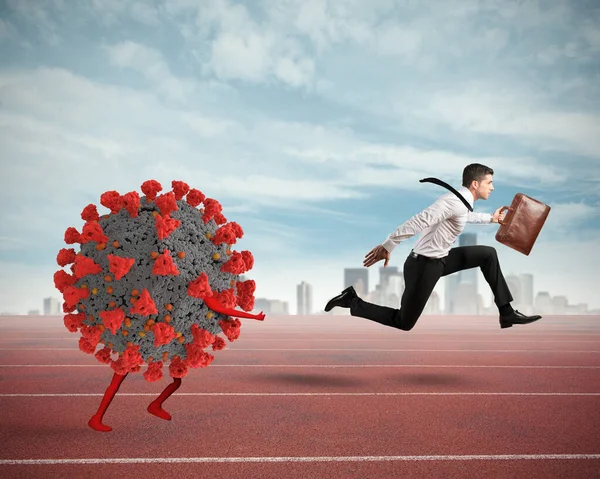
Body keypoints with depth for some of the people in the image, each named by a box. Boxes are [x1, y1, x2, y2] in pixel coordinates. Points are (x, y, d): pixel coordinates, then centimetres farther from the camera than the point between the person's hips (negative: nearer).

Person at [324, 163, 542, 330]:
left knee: (488, 254, 9)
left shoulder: (462, 201, 9)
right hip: (424, 264, -10)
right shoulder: (455, 201, -23)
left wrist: (490, 218, 41)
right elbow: (418, 221, -31)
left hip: (440, 259, 10)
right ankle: (352, 302, 10)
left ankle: (506, 313, 14)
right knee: (404, 323, 0)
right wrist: (387, 246, -33)